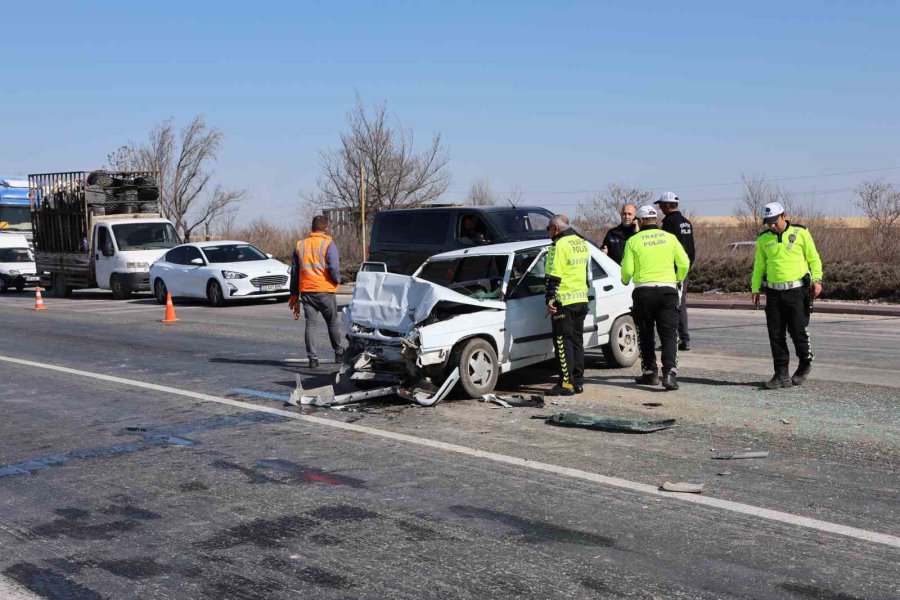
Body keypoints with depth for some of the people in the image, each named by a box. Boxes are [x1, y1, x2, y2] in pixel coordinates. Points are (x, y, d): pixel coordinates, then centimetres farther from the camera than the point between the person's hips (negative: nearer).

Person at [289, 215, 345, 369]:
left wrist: (294, 296, 17)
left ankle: (312, 358, -1)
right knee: (332, 323, 12)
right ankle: (339, 354, 23)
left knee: (310, 325, 4)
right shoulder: (328, 244, -6)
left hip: (306, 291, 3)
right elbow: (334, 268, -16)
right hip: (325, 291, -3)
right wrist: (337, 281, 5)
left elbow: (294, 272, 12)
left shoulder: (300, 245, 9)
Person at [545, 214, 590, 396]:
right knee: (577, 341, 12)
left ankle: (567, 383, -5)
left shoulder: (560, 245, -13)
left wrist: (549, 299, -15)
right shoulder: (582, 243, 15)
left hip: (564, 301, -8)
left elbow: (554, 277, -16)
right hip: (582, 299, 8)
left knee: (563, 342, -4)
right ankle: (578, 381, 14)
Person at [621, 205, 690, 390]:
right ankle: (669, 371, -16)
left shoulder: (633, 241, 0)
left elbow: (627, 270, -4)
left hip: (643, 291, -1)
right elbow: (684, 264, 3)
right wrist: (678, 280, 22)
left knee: (646, 335, 12)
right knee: (668, 334, 1)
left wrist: (625, 281, 19)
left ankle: (650, 372, 15)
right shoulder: (670, 238, 5)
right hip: (668, 290, 1)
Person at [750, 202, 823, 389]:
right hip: (774, 293, 4)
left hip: (797, 291, -3)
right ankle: (782, 374, 10)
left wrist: (817, 279, -7)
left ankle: (805, 364, 22)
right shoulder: (763, 239, 10)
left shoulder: (800, 233, 1)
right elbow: (759, 266, 15)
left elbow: (813, 258, 4)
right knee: (776, 335, 2)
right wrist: (755, 288, 8)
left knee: (798, 331, -4)